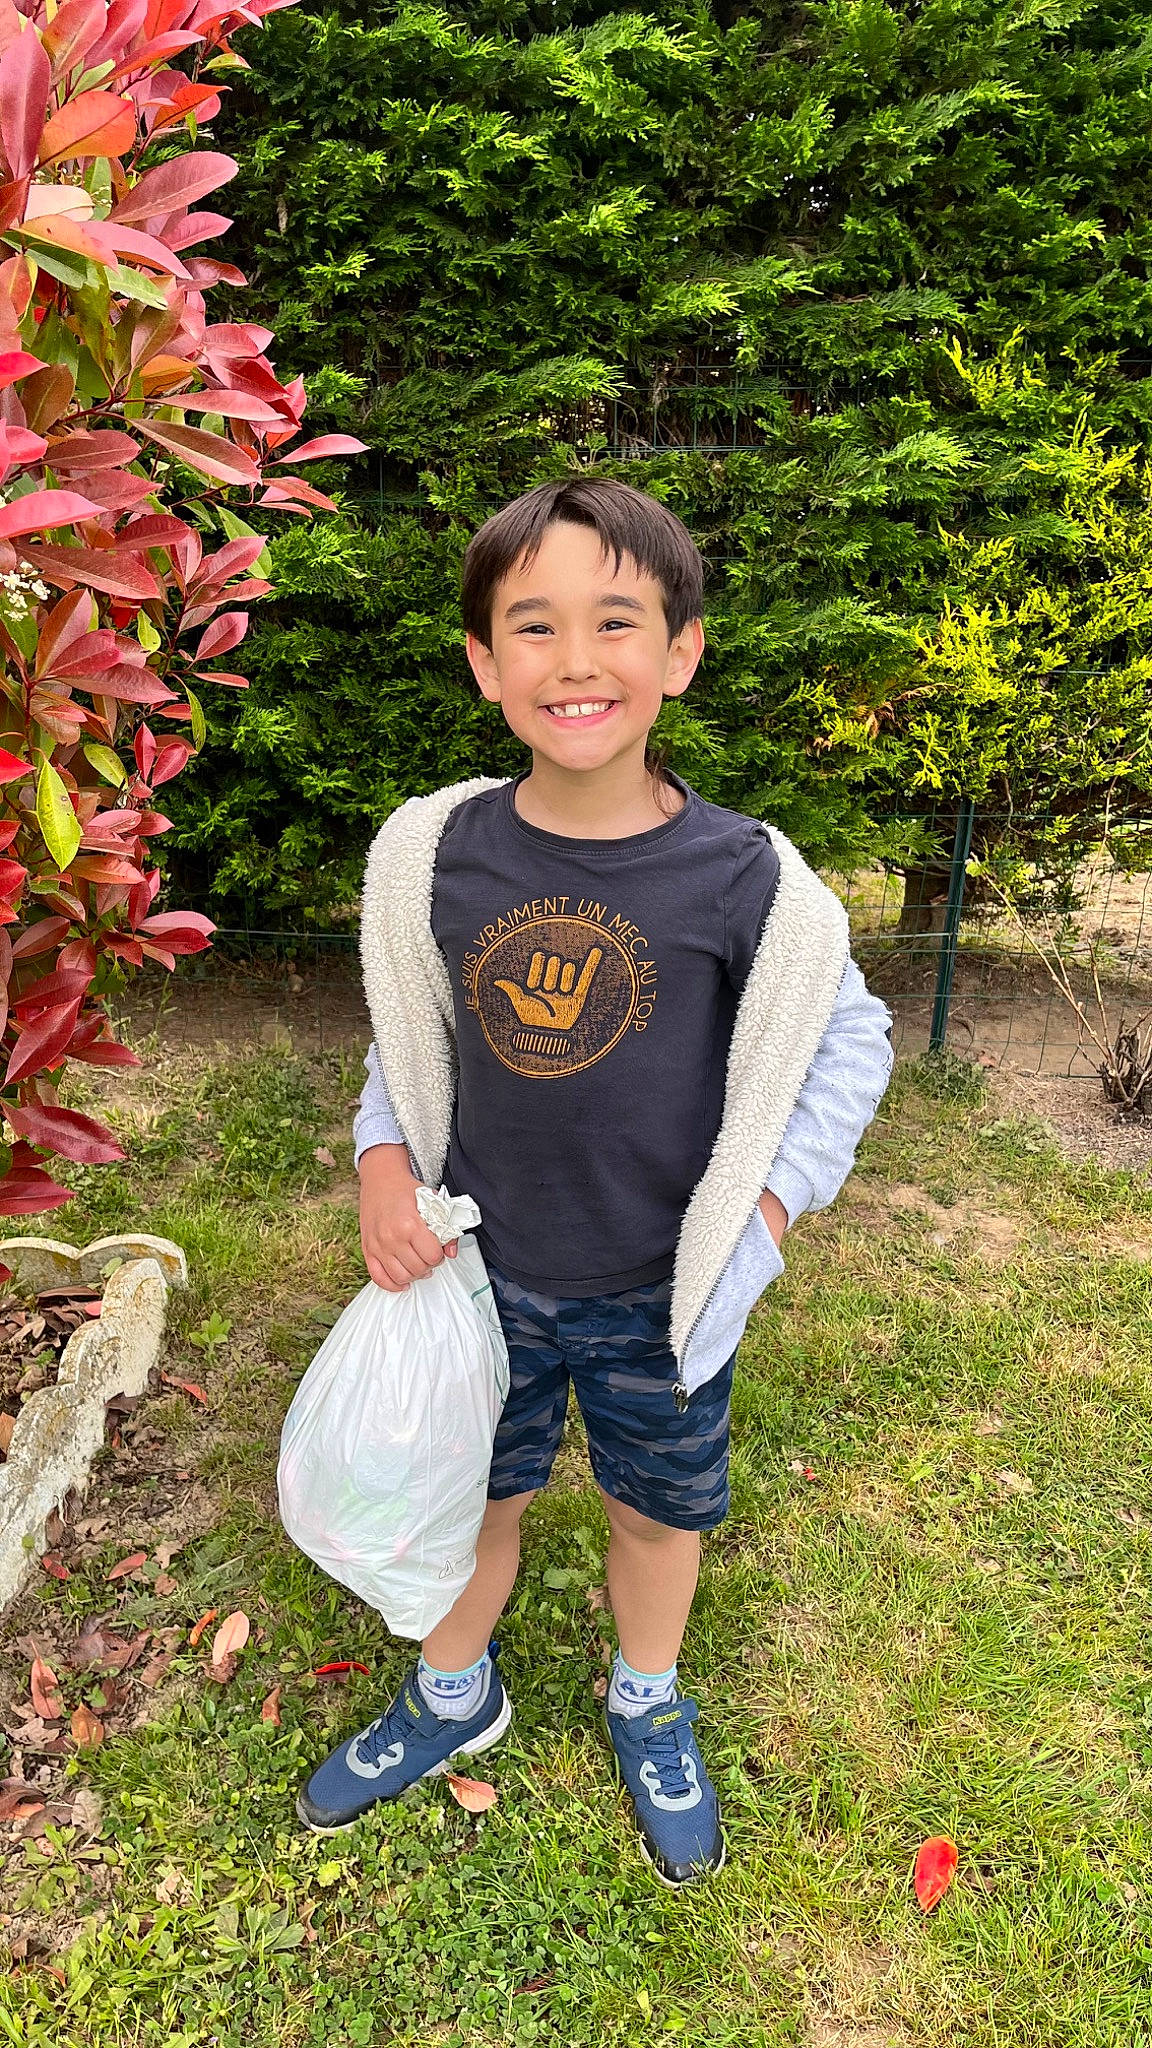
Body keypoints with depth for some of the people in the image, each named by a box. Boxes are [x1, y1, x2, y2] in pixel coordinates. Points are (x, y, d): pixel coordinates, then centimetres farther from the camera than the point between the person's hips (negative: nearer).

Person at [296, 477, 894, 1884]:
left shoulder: (742, 877, -19)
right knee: (468, 1494, 22)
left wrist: (770, 1200, -12)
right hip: (480, 1271, 2)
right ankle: (452, 1698, 54)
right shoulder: (433, 853, -12)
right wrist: (385, 1165, -8)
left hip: (662, 1292, -1)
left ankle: (648, 1709, 54)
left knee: (657, 1503, 22)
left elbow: (848, 1039, -4)